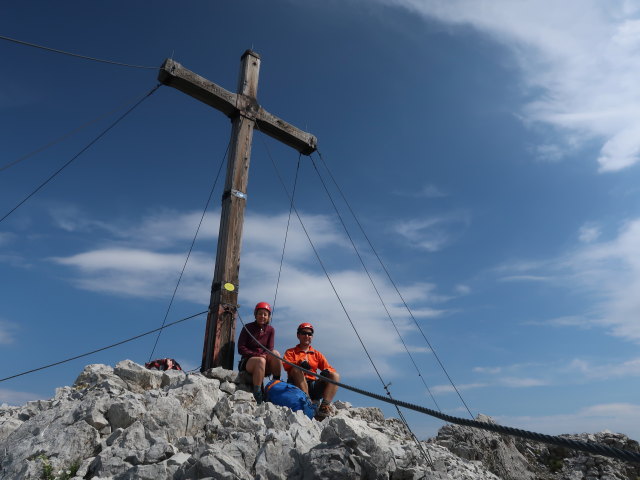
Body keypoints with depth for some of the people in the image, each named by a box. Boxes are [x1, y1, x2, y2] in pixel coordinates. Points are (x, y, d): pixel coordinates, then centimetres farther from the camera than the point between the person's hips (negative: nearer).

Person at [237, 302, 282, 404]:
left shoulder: (270, 330, 8)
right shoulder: (248, 328, 0)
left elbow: (270, 349, 1)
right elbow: (241, 349, -5)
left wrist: (264, 355, -23)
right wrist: (257, 355, -18)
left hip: (265, 366, 3)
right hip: (247, 361, -3)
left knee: (275, 353, -27)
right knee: (260, 360, -36)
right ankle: (257, 394, -40)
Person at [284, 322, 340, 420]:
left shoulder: (317, 354, 24)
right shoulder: (291, 352, 17)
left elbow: (330, 369, 12)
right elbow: (287, 366, -5)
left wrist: (327, 372, -13)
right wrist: (301, 363, -24)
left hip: (313, 387, 3)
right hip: (296, 386, -3)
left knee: (335, 375, -17)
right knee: (296, 370, -31)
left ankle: (324, 407, -34)